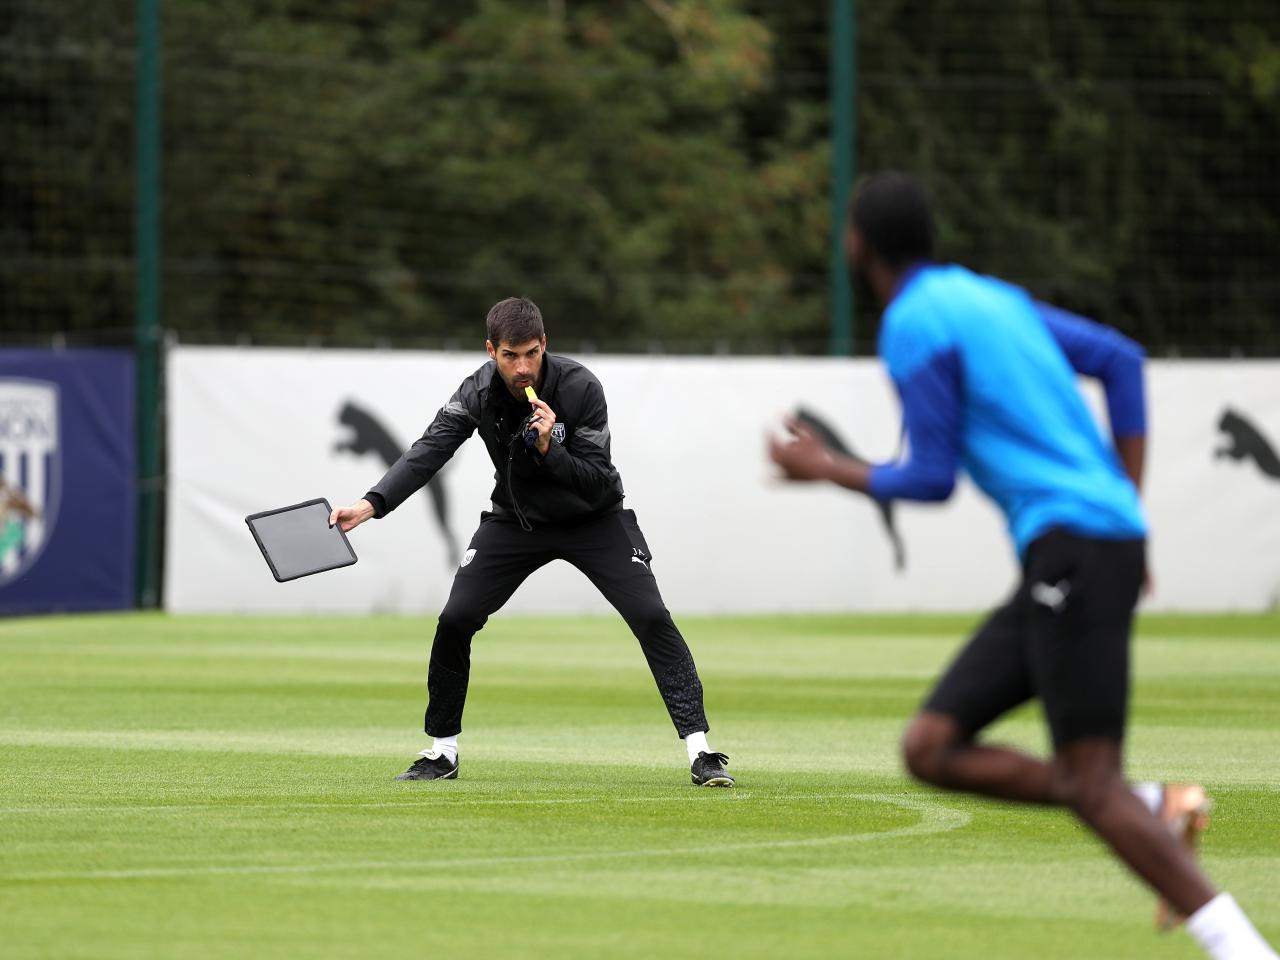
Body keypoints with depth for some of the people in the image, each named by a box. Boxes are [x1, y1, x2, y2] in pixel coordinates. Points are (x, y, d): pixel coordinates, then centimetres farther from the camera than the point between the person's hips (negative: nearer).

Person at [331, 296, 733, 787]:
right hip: (515, 520, 3)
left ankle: (699, 750, -13)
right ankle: (441, 753, 7)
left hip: (591, 520, -2)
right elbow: (428, 452, -23)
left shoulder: (581, 388, -25)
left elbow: (596, 482, -23)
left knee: (651, 617, -17)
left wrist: (549, 449, -40)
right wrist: (372, 503, -36)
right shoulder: (478, 393, -16)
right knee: (455, 620, -10)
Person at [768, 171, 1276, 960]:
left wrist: (827, 471, 11)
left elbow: (932, 479, -5)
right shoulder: (992, 298, 21)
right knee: (931, 748, 5)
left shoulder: (914, 325, -6)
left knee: (1091, 782, -13)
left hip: (1074, 544, -9)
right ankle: (1155, 813, -2)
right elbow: (1120, 359, 21)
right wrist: (1130, 509, 20)